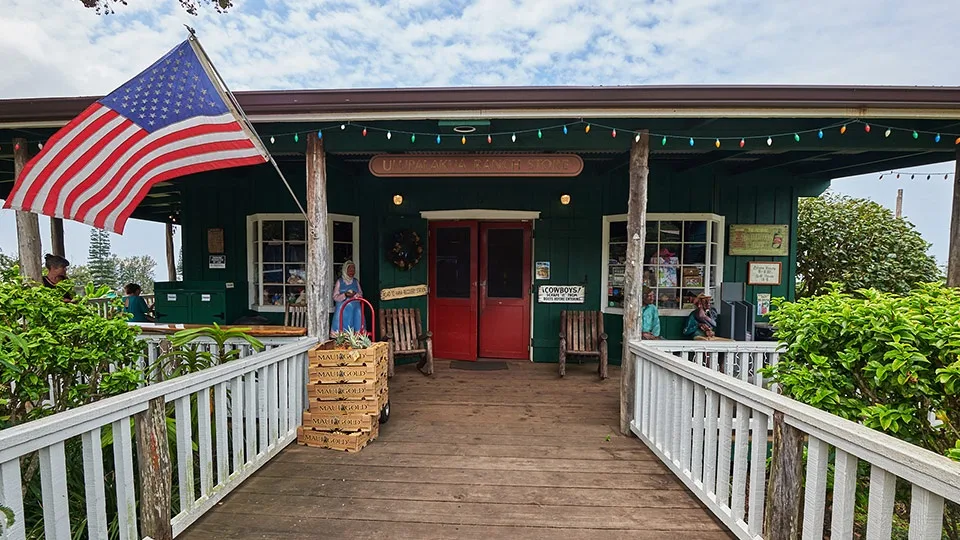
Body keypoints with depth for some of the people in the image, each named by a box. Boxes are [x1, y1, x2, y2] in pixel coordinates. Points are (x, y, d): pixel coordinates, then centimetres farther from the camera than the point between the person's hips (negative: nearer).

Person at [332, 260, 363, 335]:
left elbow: (361, 294, 12)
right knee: (342, 327, -8)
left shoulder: (356, 281, 12)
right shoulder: (339, 282, 3)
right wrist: (345, 295, -16)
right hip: (343, 309, -3)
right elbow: (335, 297, 0)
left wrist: (355, 294, -10)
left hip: (355, 309, 3)